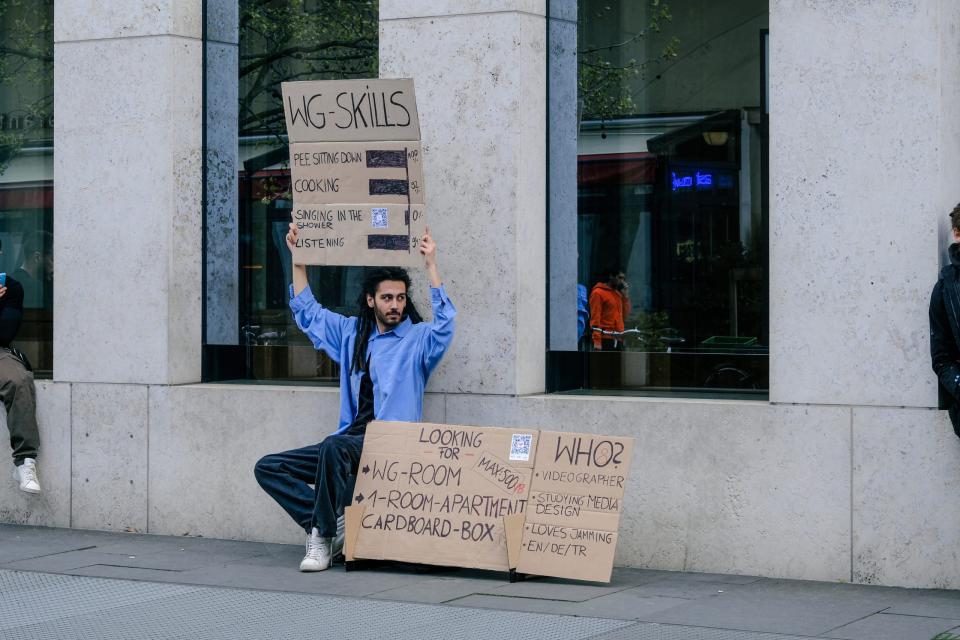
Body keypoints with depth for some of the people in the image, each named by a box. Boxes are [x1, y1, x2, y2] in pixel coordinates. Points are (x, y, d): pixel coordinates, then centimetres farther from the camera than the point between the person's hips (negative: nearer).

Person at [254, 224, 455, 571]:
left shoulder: (418, 338, 1)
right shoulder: (352, 332, 18)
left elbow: (445, 325, -20)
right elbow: (307, 313, 28)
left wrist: (431, 266, -24)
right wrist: (298, 260, 21)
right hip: (349, 441, 7)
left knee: (334, 447, -39)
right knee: (268, 468, -4)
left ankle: (324, 535, -26)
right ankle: (324, 526, -16)